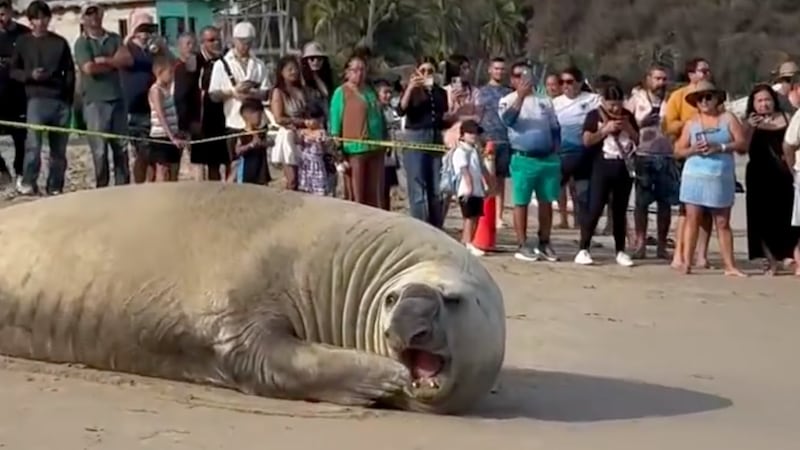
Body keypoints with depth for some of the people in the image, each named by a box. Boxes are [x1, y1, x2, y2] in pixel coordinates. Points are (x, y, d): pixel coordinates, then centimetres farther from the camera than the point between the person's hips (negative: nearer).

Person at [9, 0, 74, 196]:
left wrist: (69, 99, 1)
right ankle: (28, 183, -12)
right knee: (33, 143, -19)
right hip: (37, 99, -2)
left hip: (61, 101, 2)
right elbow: (13, 71, 9)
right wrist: (30, 75, -12)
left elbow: (70, 72, 10)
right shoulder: (23, 42, 6)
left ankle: (55, 188, 14)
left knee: (59, 149, 5)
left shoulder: (60, 42, 8)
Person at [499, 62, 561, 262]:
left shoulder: (544, 101, 15)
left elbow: (555, 128, 19)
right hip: (523, 159, -4)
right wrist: (521, 96, -32)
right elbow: (507, 119, -22)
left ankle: (544, 243, 17)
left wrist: (556, 151, 8)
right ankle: (522, 245, 1)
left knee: (547, 201, 7)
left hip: (548, 158, 5)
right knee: (521, 202, -3)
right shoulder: (508, 100, 1)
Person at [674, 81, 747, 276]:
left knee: (723, 223, 3)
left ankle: (730, 266, 5)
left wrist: (720, 147, -14)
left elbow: (742, 144, -1)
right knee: (692, 220, -3)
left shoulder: (728, 118, 6)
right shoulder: (691, 123, 9)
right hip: (695, 177, 0)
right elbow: (678, 150, 7)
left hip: (722, 178, 0)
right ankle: (686, 263, -2)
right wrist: (693, 150, -13)